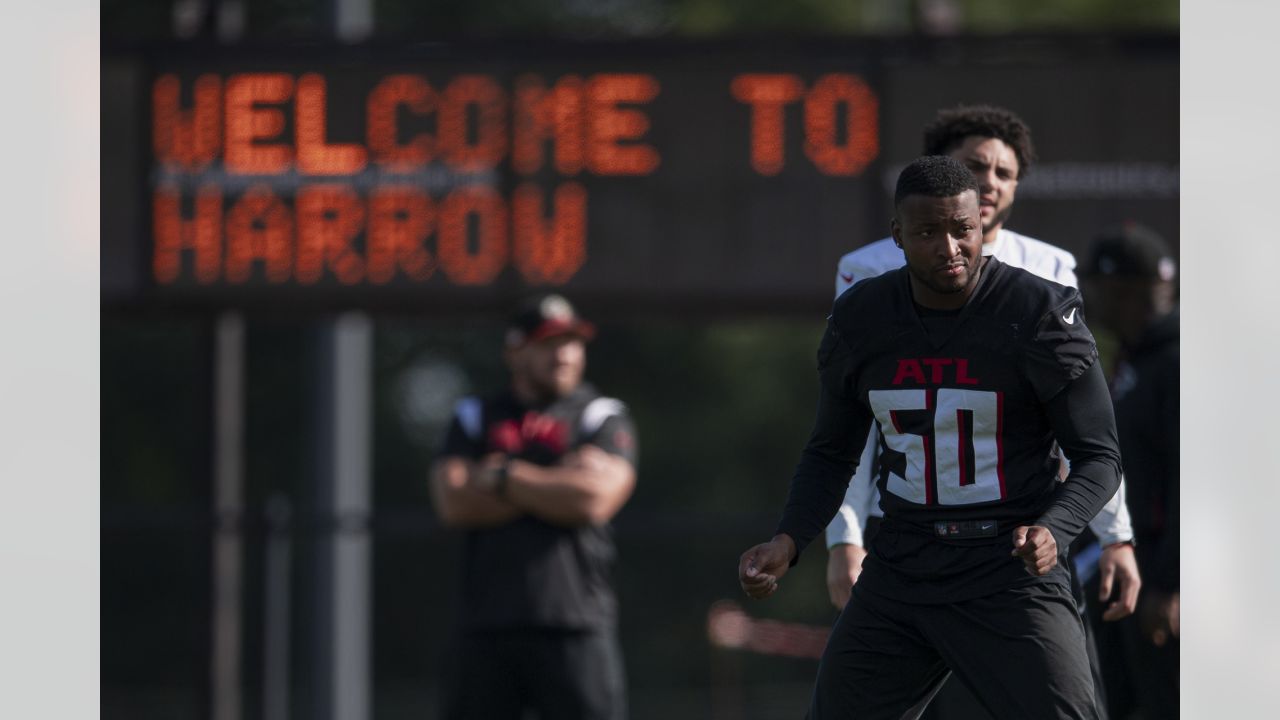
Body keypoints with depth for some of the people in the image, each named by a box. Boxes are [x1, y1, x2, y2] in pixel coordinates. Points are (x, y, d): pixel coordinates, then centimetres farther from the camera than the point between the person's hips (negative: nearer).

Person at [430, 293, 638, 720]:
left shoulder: (602, 417, 9)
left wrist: (503, 477, -2)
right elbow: (453, 504, -2)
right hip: (486, 628, 2)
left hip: (575, 625, -2)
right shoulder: (475, 419, 15)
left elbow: (594, 500, -10)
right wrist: (557, 484, -4)